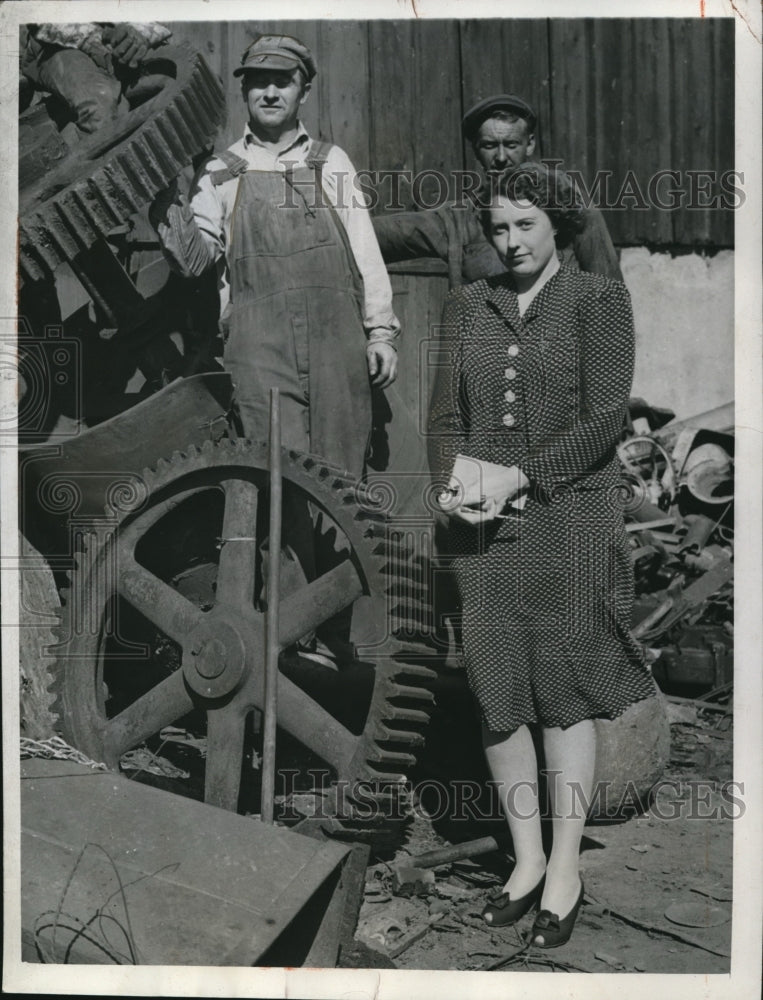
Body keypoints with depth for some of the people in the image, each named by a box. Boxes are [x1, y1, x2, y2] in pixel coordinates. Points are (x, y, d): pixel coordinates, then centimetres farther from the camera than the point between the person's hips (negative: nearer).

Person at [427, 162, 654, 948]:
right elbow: (444, 417, 7)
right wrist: (456, 479, -12)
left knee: (564, 692, 3)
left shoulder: (599, 301, -1)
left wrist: (514, 476, -16)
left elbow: (604, 422, -9)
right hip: (484, 528, 4)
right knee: (497, 693, 6)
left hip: (567, 520, -3)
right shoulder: (466, 306, 11)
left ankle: (566, 871, 17)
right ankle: (526, 860, 22)